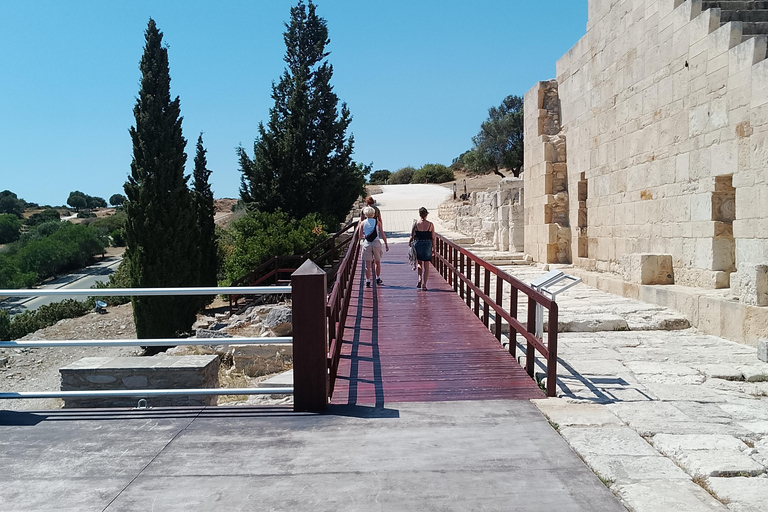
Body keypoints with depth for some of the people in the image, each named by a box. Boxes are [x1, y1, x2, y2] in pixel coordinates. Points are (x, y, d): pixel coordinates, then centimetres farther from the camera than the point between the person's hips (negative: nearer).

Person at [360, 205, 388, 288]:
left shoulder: (363, 223, 2)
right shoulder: (377, 222, 1)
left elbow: (360, 236, 3)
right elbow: (382, 234, 0)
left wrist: (360, 247, 13)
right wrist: (386, 244, 8)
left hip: (366, 244, 0)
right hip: (376, 243, 0)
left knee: (368, 264, 0)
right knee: (378, 262, 17)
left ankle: (368, 281, -3)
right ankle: (377, 279, 30)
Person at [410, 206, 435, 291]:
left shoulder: (416, 223, -5)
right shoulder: (430, 224, -4)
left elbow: (412, 236, -3)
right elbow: (433, 238, -1)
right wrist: (434, 249, 7)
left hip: (418, 244, 0)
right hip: (427, 245, 0)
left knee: (420, 263, 20)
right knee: (426, 266, 7)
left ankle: (420, 280, 3)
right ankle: (424, 284, 4)